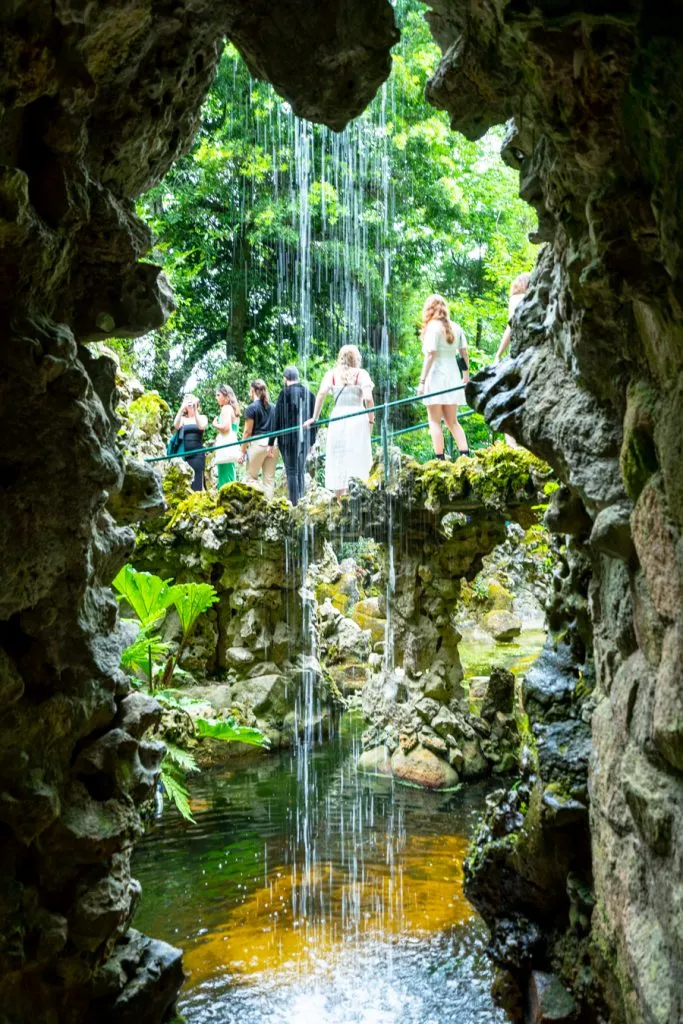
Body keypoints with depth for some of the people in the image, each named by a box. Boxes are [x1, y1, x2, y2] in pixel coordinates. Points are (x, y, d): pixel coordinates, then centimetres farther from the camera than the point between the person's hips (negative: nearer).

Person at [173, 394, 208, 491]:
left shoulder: (202, 417, 12)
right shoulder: (182, 419, 15)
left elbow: (201, 426, -10)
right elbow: (176, 426, -6)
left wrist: (195, 410, -13)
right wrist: (181, 409, -13)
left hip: (197, 453, -2)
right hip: (184, 453, 2)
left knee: (197, 482, -8)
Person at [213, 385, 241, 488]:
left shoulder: (226, 408, -6)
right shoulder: (232, 408, 21)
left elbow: (225, 427, -18)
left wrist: (215, 425, -1)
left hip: (226, 446, -10)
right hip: (231, 445, 10)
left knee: (224, 483, -12)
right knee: (230, 480, 9)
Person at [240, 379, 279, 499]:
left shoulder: (251, 408, -3)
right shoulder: (272, 408, 13)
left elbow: (248, 432, -5)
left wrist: (243, 451, -1)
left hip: (258, 443, -5)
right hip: (272, 444, 5)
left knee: (250, 477, 4)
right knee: (269, 478, 7)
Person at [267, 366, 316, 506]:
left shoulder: (285, 393, -8)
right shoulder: (308, 393, 5)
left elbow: (276, 419, -8)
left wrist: (271, 442, -3)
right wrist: (311, 441, 17)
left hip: (288, 438, -4)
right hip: (305, 439, 4)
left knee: (292, 472, -1)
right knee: (301, 472, 13)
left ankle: (294, 504, -5)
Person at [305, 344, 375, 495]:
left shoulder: (331, 374, 10)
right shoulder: (361, 374, 4)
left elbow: (321, 394, -4)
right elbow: (368, 398, -7)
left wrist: (315, 418, 0)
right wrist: (371, 420, 3)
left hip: (337, 417, 2)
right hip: (358, 418, -2)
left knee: (338, 462, 8)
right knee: (357, 461, 0)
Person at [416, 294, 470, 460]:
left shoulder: (433, 327, -8)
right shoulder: (456, 327, 10)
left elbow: (430, 355, -14)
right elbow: (464, 353, 9)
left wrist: (422, 381, -13)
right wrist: (466, 375, 20)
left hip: (436, 375, -6)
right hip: (453, 376, 6)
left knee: (435, 421, -1)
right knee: (452, 422, 13)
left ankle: (440, 460, -6)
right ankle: (465, 456, 3)